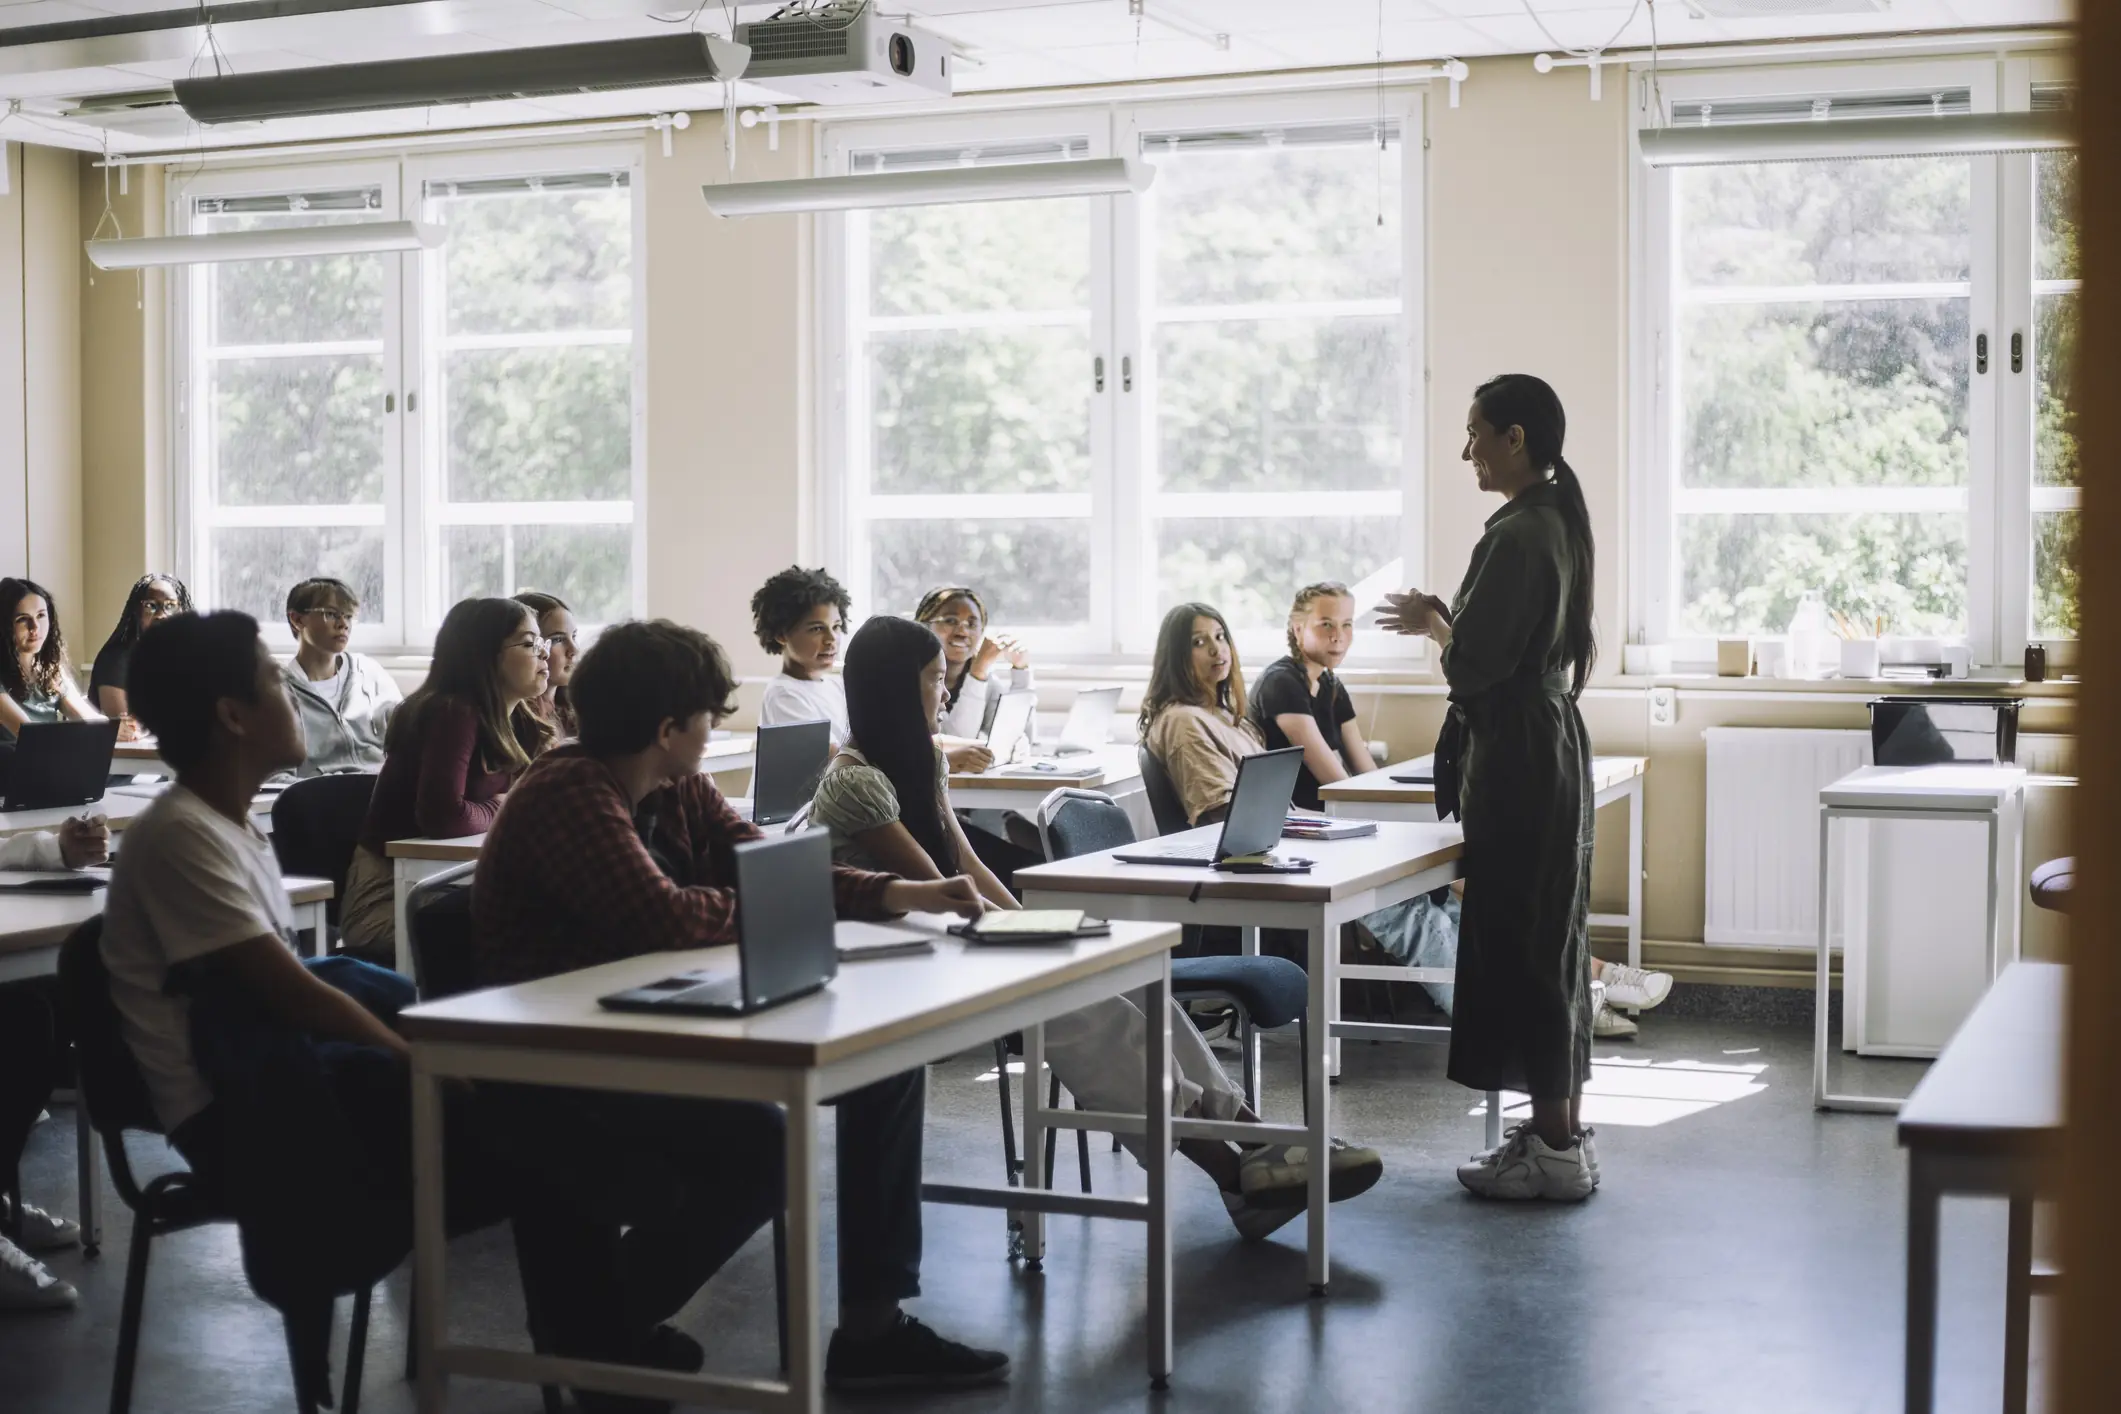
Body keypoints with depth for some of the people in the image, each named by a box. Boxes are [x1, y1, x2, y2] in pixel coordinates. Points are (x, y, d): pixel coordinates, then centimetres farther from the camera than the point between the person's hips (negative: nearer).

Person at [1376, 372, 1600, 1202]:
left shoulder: (1518, 536, -18)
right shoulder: (1560, 523, 13)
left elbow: (1472, 663, -20)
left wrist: (1431, 622, -2)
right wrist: (1447, 620, 16)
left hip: (1515, 759, -10)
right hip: (1551, 744, 10)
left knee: (1520, 945, -4)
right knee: (1549, 942, 14)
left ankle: (1553, 1150, 2)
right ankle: (1562, 1133, 21)